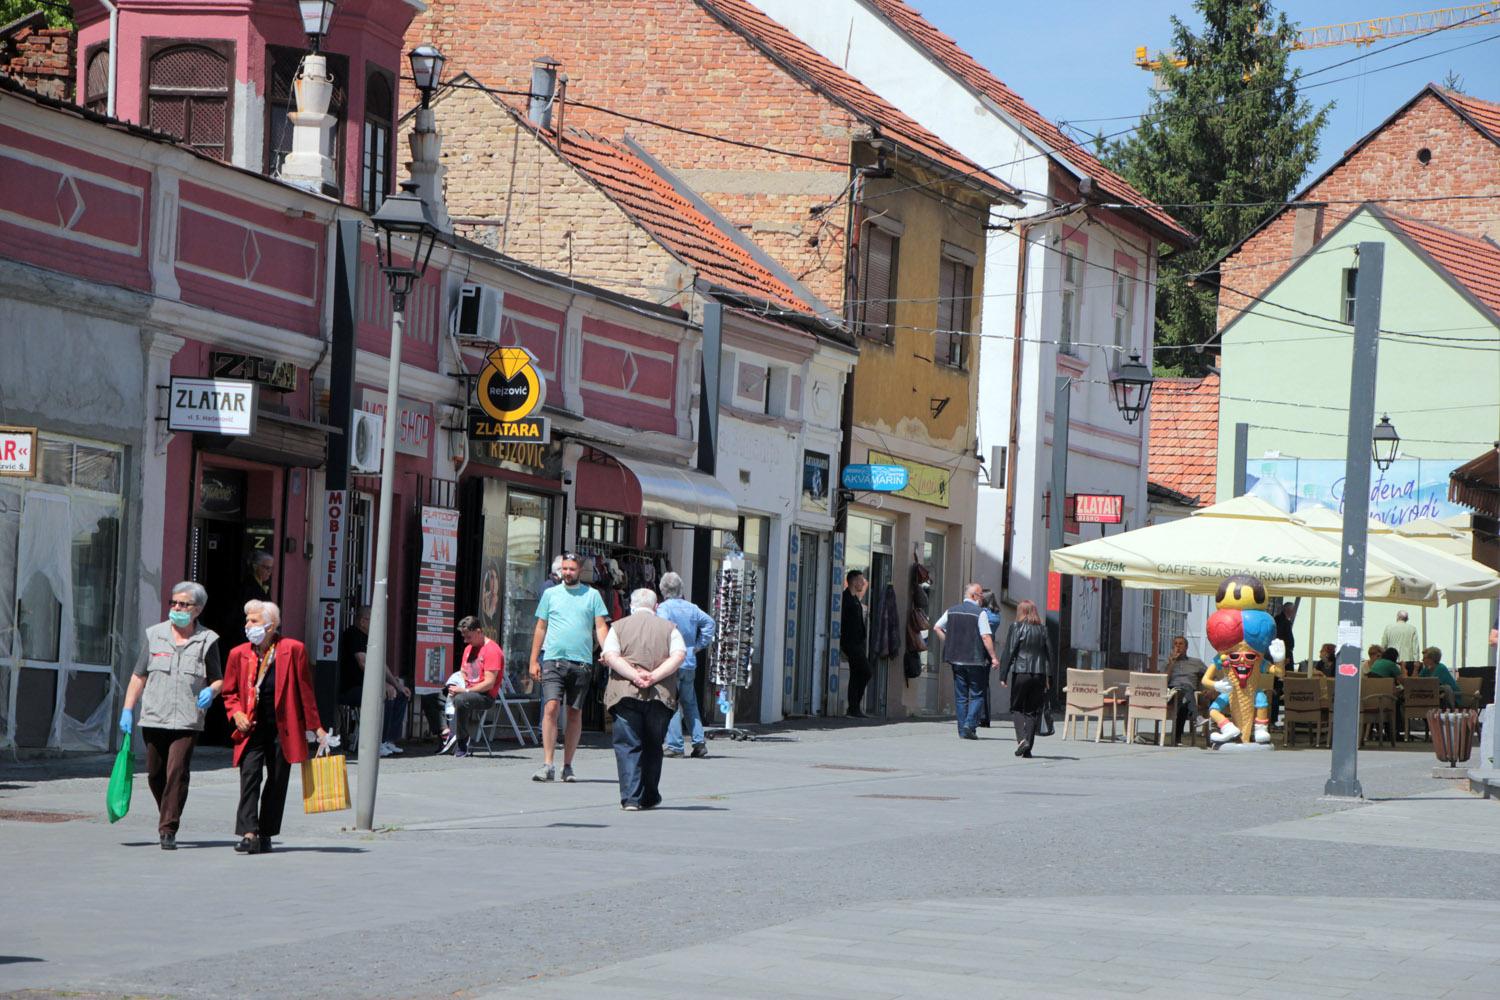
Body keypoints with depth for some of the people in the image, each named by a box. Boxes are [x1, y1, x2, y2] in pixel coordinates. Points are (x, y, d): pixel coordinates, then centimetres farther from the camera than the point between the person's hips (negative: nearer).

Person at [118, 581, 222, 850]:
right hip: (153, 718, 3)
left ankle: (168, 830, -12)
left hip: (187, 720, -3)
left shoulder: (207, 640, 6)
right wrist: (127, 709, 6)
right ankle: (167, 817, 31)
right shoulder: (154, 635, 10)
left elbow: (218, 679, 12)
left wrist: (211, 691, -10)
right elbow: (139, 675, 12)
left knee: (177, 772, -14)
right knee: (156, 775, 8)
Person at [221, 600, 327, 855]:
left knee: (277, 782, 4)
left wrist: (316, 727, 3)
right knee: (250, 776, -15)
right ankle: (249, 834, -20)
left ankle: (265, 835, 16)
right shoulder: (238, 654, 4)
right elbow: (230, 692, 15)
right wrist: (236, 713, -5)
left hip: (283, 729, -1)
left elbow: (305, 691, 2)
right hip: (251, 729, 1)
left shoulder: (293, 650, -3)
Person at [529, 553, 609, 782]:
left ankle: (568, 766, 13)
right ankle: (547, 765, -16)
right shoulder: (550, 594, 11)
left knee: (575, 713, 5)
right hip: (553, 660, -1)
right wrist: (534, 660, 8)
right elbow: (540, 629, 13)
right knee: (551, 707, -14)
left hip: (582, 662, 1)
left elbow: (600, 627, 5)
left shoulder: (592, 595, 8)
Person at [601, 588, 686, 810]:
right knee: (653, 747, 15)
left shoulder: (618, 627, 9)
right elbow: (679, 655, -4)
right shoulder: (668, 628, 11)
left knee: (627, 746, 1)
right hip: (660, 695, 1)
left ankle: (630, 798, -10)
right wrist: (654, 676, -10)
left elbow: (610, 656, -6)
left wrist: (635, 676, -13)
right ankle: (649, 798, 20)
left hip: (625, 694, -1)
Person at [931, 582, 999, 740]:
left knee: (960, 696, 10)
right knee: (976, 694, 4)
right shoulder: (980, 613, -10)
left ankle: (962, 730, 9)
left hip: (956, 658, 5)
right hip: (975, 660, -5)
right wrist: (993, 657, -8)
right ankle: (970, 725, -12)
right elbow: (986, 637, -14)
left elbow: (936, 627, 12)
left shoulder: (952, 610, 7)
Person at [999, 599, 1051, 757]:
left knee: (1017, 708, 8)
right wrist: (1047, 677, 12)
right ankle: (1028, 748, 4)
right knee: (1033, 711, 8)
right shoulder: (1043, 630, 9)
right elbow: (1049, 654, 9)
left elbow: (1009, 652, -6)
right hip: (1039, 674, 3)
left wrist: (1003, 675, -3)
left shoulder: (1016, 627, -3)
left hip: (1021, 673, -3)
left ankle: (1022, 739, -14)